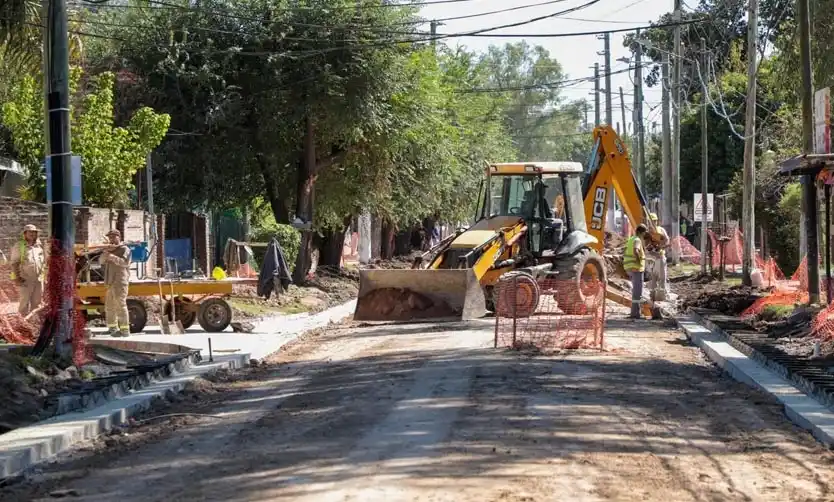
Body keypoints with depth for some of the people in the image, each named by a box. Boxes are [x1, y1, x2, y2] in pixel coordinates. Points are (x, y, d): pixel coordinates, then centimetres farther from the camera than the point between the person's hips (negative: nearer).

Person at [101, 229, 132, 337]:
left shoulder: (124, 249, -1)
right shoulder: (111, 250, 24)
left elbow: (125, 262, -18)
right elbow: (102, 261, 12)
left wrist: (112, 257, -29)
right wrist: (107, 251, -7)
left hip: (120, 282, -9)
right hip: (111, 282, 9)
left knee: (120, 305, -14)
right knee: (109, 306, 12)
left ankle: (124, 330, -16)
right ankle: (112, 328, 21)